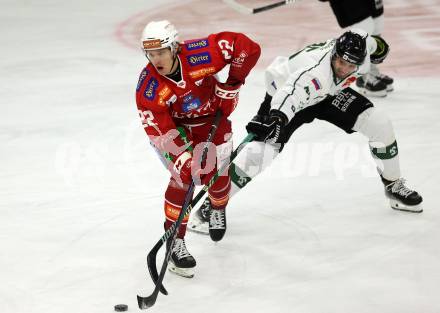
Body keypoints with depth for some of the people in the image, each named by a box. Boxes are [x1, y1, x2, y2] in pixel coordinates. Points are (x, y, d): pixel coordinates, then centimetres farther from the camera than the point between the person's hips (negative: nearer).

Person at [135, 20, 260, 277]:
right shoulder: (148, 89, -31)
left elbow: (247, 47, -27)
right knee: (183, 177, -17)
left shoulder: (200, 54, -33)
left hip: (211, 116, 1)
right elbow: (161, 130, -30)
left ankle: (218, 209, 40)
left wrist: (232, 83, -19)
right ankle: (176, 244, -8)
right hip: (172, 125, -1)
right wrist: (182, 158, -40)